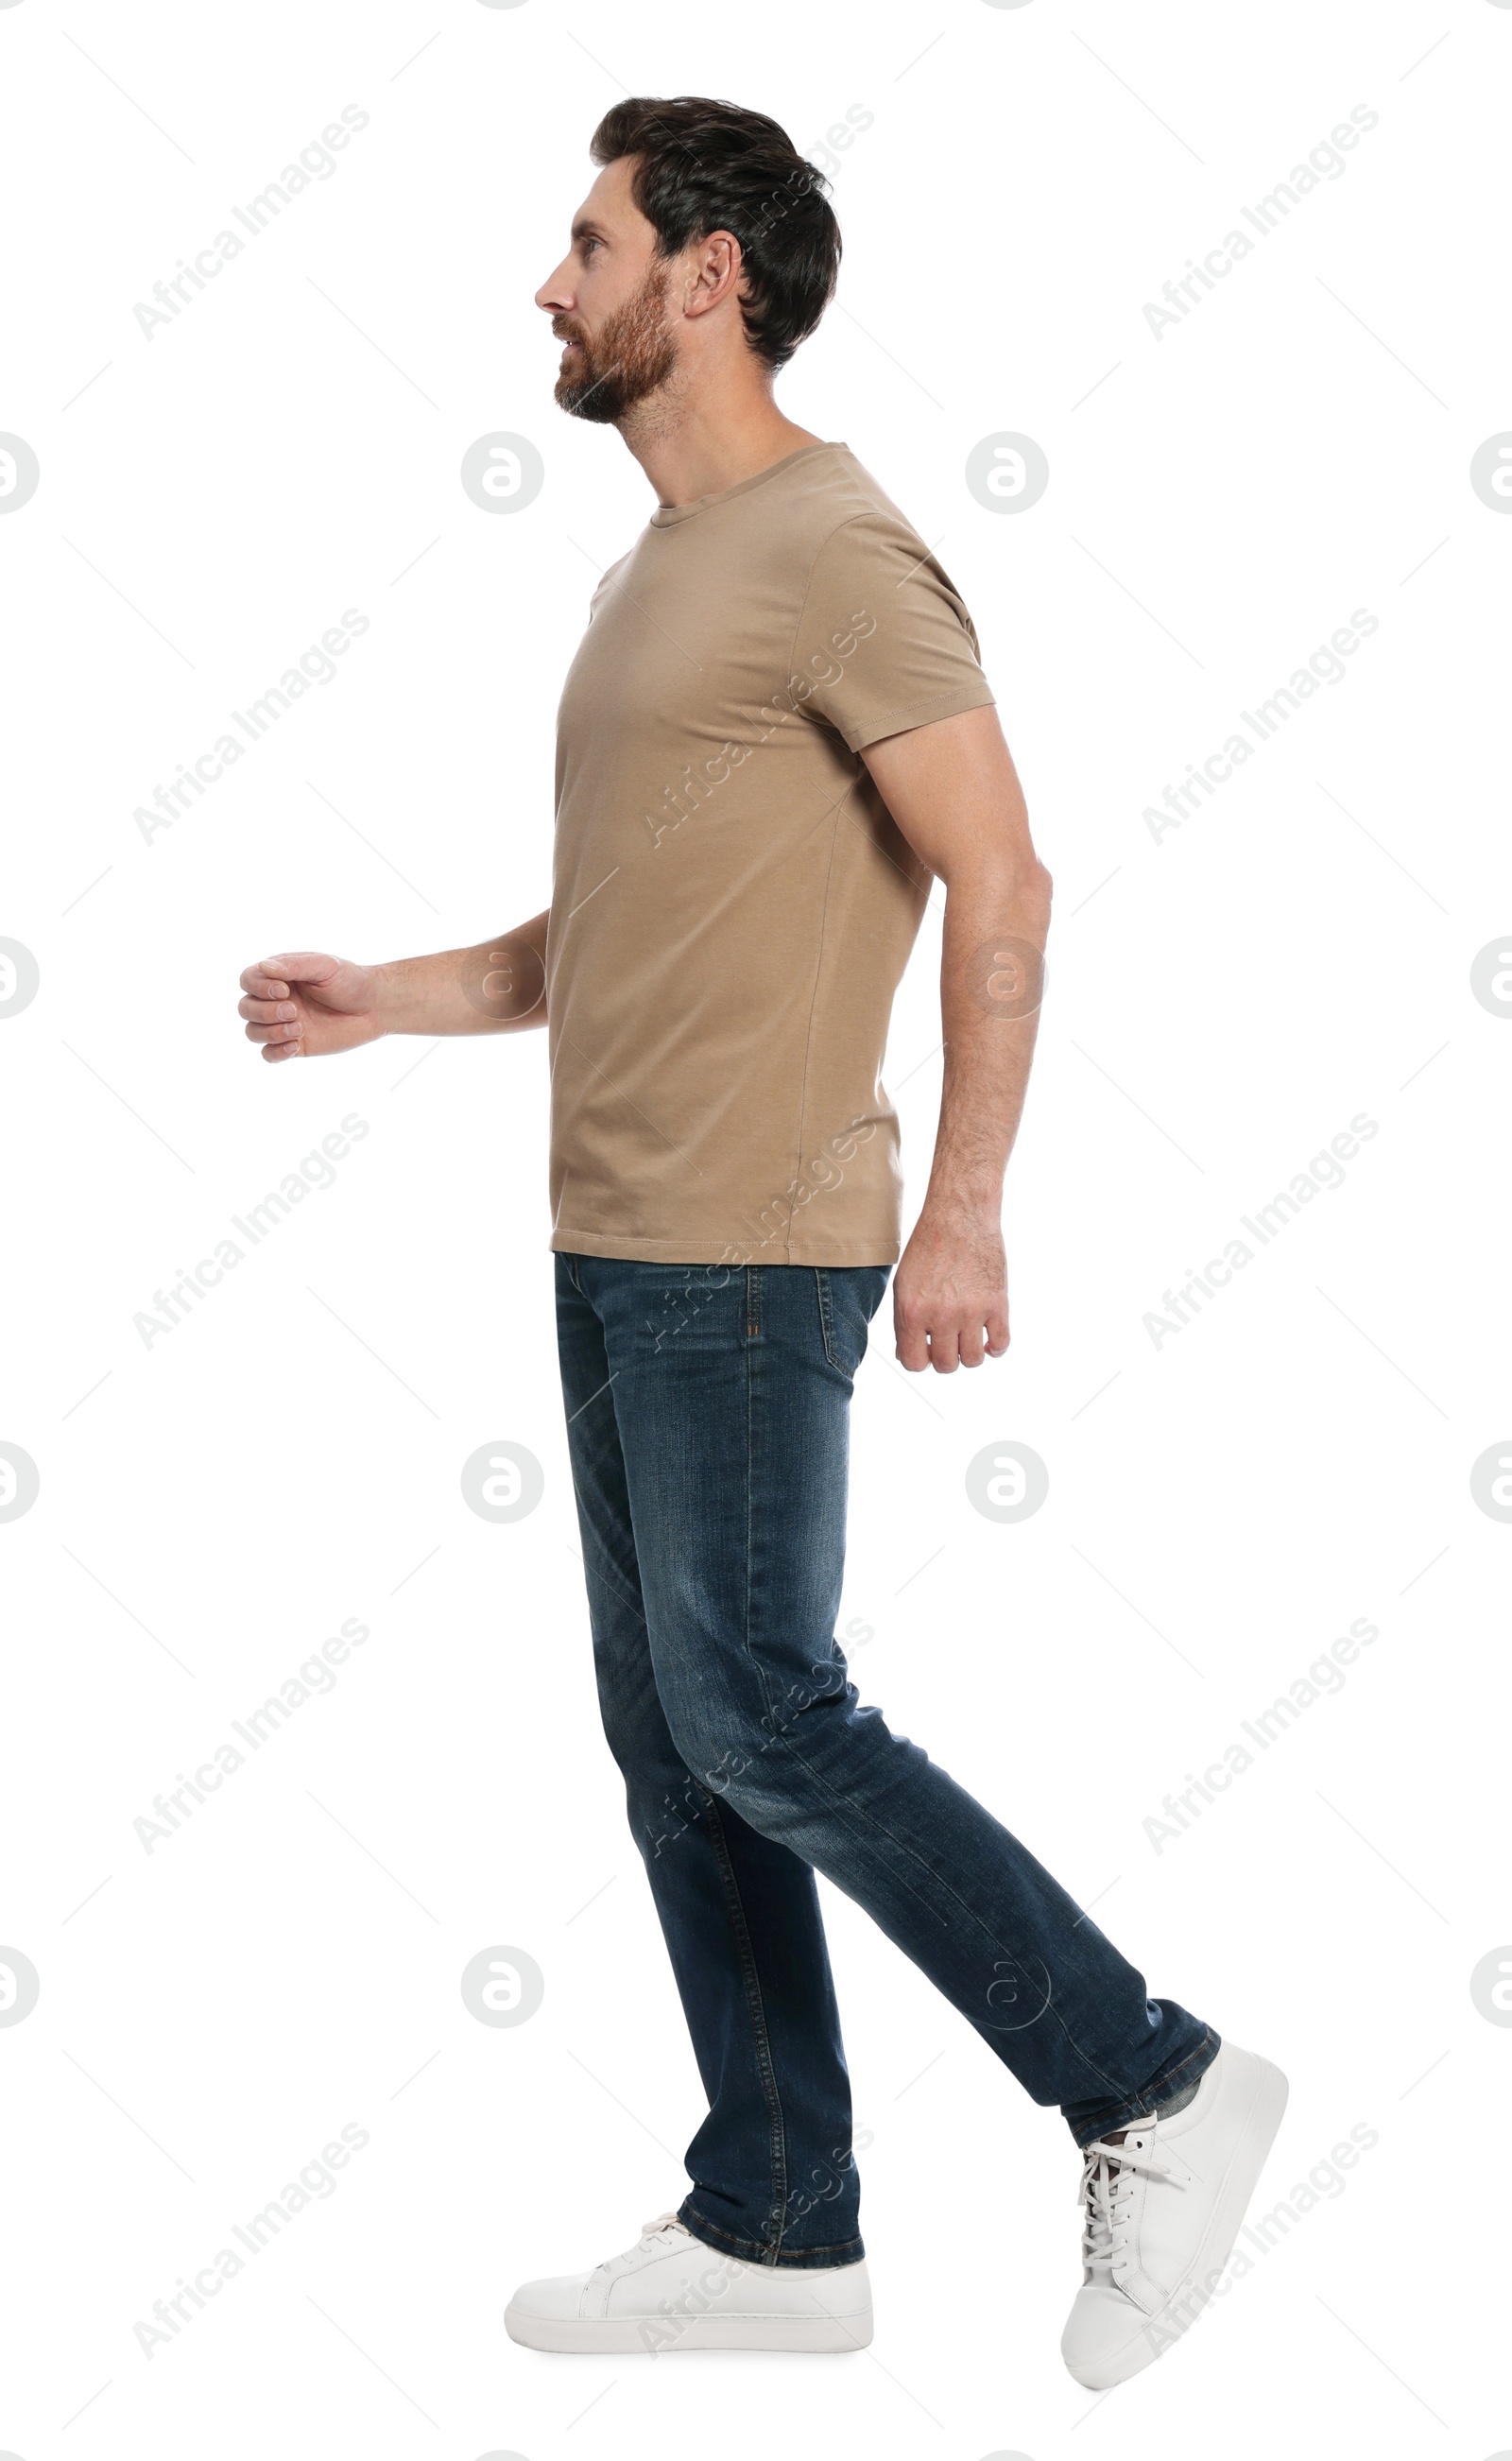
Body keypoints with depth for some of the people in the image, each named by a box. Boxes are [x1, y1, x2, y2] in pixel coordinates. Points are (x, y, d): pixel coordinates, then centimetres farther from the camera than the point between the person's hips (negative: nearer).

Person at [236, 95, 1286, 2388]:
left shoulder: (833, 546, -10)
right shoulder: (657, 572, 19)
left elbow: (1001, 883, -17)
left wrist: (965, 1205, -21)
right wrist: (387, 998, 14)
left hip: (746, 1253, -10)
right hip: (621, 1248, 10)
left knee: (762, 1718, -9)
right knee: (673, 1748, 10)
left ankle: (1155, 2087, 5)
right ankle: (775, 2233, 20)